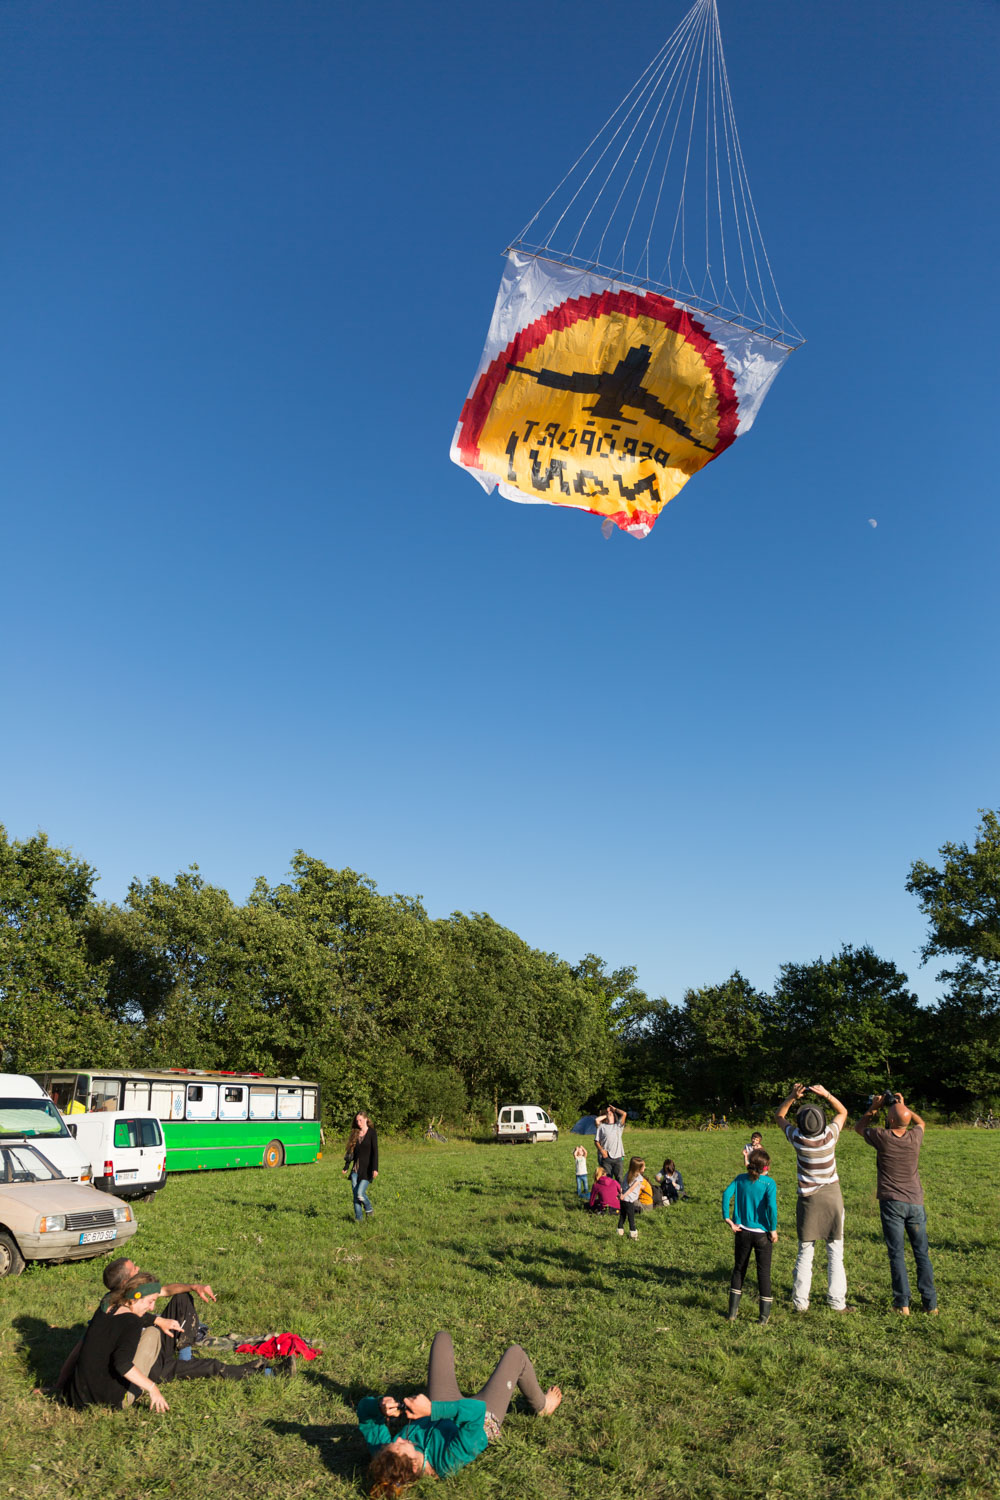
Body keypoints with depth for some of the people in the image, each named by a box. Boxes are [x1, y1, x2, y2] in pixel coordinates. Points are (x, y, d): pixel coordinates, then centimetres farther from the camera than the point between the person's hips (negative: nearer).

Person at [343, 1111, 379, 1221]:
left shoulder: (372, 1133, -5)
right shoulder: (355, 1133, 10)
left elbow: (375, 1151, -10)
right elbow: (351, 1152, 16)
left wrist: (375, 1168, -18)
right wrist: (346, 1168, 16)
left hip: (367, 1168, -5)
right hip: (356, 1168, 5)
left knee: (360, 1193, -13)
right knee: (355, 1194, 0)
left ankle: (369, 1210, 13)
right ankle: (358, 1218, 12)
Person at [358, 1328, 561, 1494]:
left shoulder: (384, 1457, -35)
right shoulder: (448, 1462, -48)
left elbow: (365, 1406, -30)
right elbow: (477, 1409, -55)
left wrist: (381, 1407, -51)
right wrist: (433, 1410, -59)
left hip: (441, 1415, 4)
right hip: (486, 1420, -4)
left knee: (442, 1337, 16)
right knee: (515, 1353, 9)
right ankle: (541, 1406, 41)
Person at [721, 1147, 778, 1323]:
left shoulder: (740, 1179, -1)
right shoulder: (768, 1183, -12)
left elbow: (727, 1194, -14)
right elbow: (772, 1205, -24)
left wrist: (728, 1219, -8)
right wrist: (773, 1230, -13)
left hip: (743, 1232, 3)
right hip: (762, 1233, -3)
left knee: (739, 1269, 16)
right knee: (764, 1272, 10)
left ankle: (733, 1311, 18)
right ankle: (764, 1315, 15)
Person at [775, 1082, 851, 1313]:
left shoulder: (798, 1138, -14)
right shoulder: (829, 1136, -15)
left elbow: (779, 1115, 5)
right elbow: (842, 1112, 5)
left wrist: (792, 1097, -6)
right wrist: (826, 1095, -8)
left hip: (808, 1199, 0)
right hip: (832, 1197, 0)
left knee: (805, 1252, 7)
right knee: (835, 1252, 7)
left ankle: (800, 1302, 10)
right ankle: (836, 1301, 9)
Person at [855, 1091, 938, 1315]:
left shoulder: (883, 1138, -12)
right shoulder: (915, 1137, -5)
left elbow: (860, 1127, 10)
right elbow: (920, 1122, 22)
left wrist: (874, 1107, 15)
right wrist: (904, 1107, 17)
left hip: (892, 1202, -3)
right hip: (916, 1202, 3)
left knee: (896, 1254, 2)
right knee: (922, 1254, 11)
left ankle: (902, 1303, 3)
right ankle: (930, 1303, 15)